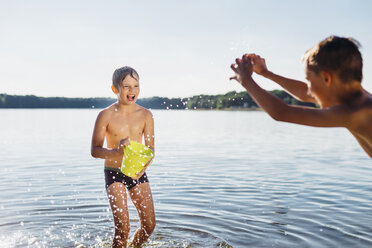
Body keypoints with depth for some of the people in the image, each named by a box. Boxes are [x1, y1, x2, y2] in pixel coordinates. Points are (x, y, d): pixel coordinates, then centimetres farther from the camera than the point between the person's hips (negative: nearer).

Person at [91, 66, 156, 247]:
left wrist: (144, 165, -24)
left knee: (149, 225, 6)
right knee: (123, 227, -11)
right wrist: (117, 152, -32)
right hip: (114, 173, -3)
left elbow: (150, 148, -2)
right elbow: (95, 150, -12)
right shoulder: (106, 115, -10)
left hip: (138, 172, 3)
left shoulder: (145, 115, -3)